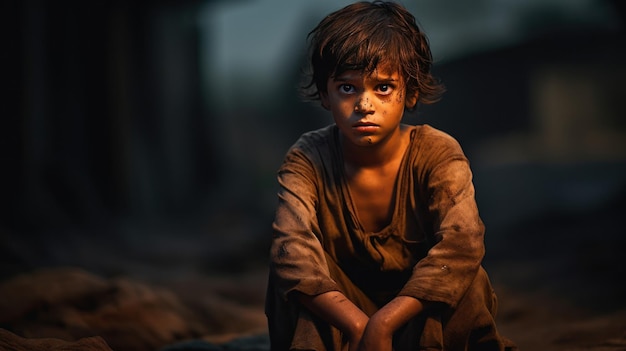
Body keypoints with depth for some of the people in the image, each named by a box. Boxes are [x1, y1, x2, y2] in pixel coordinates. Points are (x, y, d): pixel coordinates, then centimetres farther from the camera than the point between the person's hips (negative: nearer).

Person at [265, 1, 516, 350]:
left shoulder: (437, 154, -17)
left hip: (419, 313, 0)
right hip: (343, 306, 1)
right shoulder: (308, 159, -15)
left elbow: (462, 243, -34)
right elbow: (292, 247, -31)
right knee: (291, 278, -26)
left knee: (469, 280, -30)